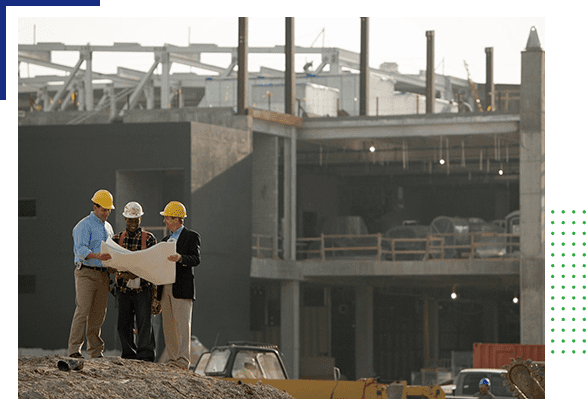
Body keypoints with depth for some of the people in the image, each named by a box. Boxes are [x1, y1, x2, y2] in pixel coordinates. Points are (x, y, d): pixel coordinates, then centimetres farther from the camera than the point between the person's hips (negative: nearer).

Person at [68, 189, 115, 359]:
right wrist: (97, 256, -34)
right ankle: (74, 348, -15)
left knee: (98, 313, 5)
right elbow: (80, 249, -17)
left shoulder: (108, 227, 20)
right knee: (83, 310, -14)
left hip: (103, 274, 7)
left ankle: (96, 351, 8)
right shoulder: (84, 225, -4)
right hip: (86, 273, -7)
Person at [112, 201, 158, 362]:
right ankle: (129, 354, 13)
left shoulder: (149, 238, 3)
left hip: (143, 287, -3)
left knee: (144, 321, -10)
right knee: (124, 323, 5)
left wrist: (135, 273, -19)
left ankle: (145, 354, -11)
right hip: (123, 288, 3)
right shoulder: (117, 238, 11)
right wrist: (123, 273, -16)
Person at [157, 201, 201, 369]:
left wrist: (180, 258, -32)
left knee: (182, 324, -12)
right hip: (165, 288, 7)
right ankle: (172, 360, 8)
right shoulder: (166, 240, 23)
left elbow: (196, 259, -13)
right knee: (168, 326, 5)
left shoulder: (192, 236, 0)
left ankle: (183, 360, -15)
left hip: (182, 288, -7)